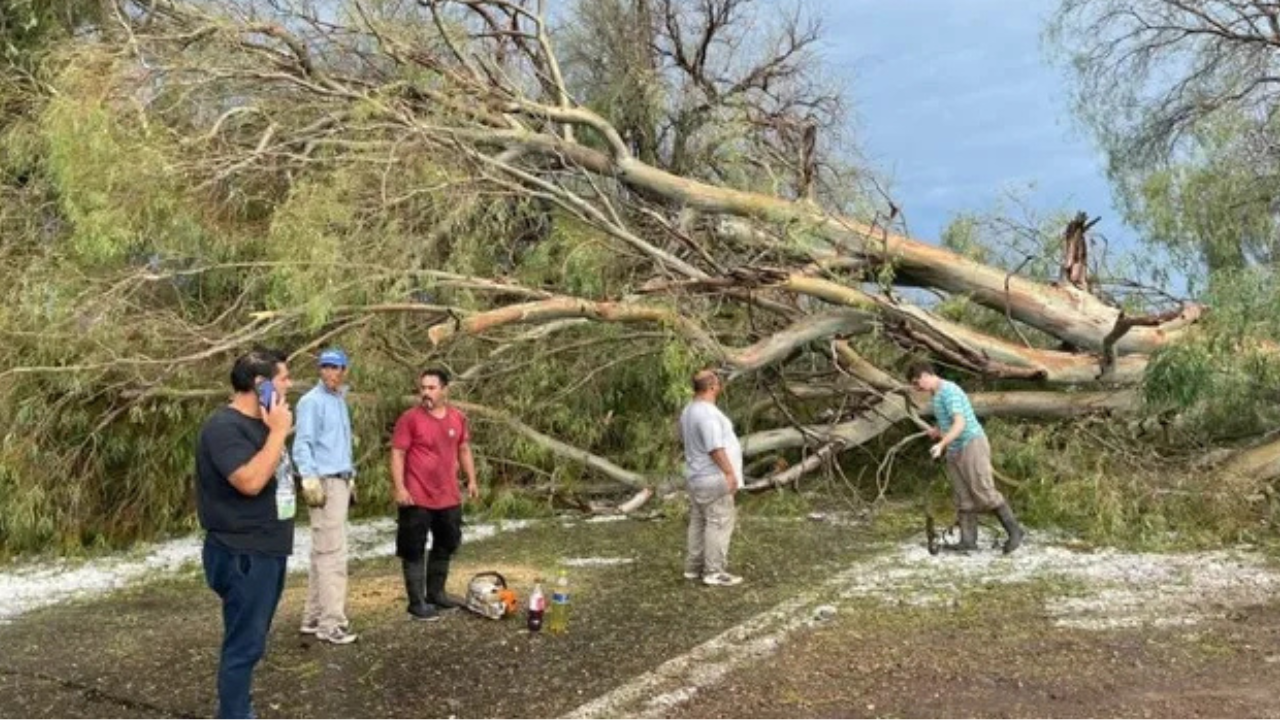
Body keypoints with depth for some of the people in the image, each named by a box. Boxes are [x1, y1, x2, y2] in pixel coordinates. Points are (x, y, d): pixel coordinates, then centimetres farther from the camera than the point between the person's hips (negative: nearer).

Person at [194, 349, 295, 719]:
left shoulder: (259, 423, 12)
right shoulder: (223, 426, -18)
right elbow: (250, 481, -29)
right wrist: (278, 432, -23)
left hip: (268, 550, 10)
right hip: (243, 555, -10)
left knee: (251, 641, 18)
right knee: (244, 644, -2)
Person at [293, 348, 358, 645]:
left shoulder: (340, 400, 17)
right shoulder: (312, 401, -9)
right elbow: (302, 445, -16)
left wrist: (350, 477, 20)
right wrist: (310, 480, -25)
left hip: (340, 481, 9)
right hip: (325, 482, -9)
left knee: (324, 551, 12)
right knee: (332, 552, -9)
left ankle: (314, 616, 18)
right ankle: (330, 622, -5)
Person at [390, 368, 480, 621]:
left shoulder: (458, 418, 3)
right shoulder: (410, 418, -11)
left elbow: (464, 450, 14)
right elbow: (398, 454, -12)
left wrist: (471, 480, 8)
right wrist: (399, 487, -18)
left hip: (449, 497, 6)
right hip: (417, 499, -6)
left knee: (445, 546, 18)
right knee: (414, 551, 1)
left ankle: (436, 593, 34)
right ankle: (417, 603, 9)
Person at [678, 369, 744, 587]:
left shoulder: (688, 411, 10)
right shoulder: (708, 413, -21)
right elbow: (715, 448, -26)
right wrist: (730, 473, -23)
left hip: (697, 477, 10)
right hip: (713, 479, -10)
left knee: (699, 522, 14)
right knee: (719, 523, -5)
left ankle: (694, 567, 19)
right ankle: (714, 572, -4)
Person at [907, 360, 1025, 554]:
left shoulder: (948, 391, -15)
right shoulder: (936, 395, 15)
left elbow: (960, 423, -24)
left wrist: (941, 444, -34)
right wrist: (938, 431, 7)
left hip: (972, 445, -9)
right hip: (954, 451, 9)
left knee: (984, 493, -11)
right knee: (963, 497, 4)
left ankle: (1014, 531, -2)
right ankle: (968, 540, 3)